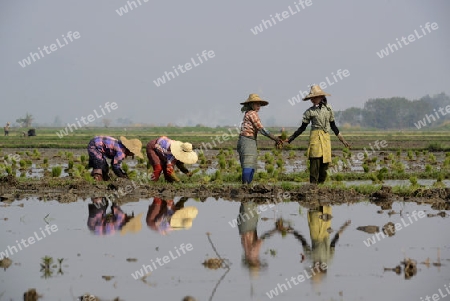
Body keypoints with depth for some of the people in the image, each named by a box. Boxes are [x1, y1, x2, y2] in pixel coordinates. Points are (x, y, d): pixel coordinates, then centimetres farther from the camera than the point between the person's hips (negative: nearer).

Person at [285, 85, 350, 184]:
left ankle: (321, 185, 9)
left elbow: (333, 126, 19)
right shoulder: (310, 111, 2)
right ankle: (313, 184, -14)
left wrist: (342, 139, 20)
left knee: (325, 163, 1)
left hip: (326, 138, 3)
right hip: (315, 137, -3)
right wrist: (290, 138, 2)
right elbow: (302, 128, 7)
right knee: (315, 161, -13)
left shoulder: (328, 108, 11)